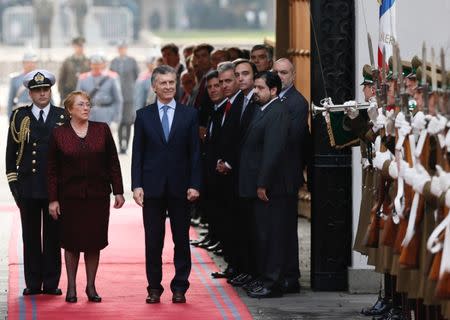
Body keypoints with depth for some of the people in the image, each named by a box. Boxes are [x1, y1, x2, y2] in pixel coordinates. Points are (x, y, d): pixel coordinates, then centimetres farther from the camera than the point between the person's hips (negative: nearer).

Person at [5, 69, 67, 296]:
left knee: (53, 236, 3)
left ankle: (51, 283, 8)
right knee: (31, 236, 4)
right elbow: (11, 152, 7)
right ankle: (33, 283, 9)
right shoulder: (19, 117, 7)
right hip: (28, 187, 0)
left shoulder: (63, 117, 7)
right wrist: (13, 182, 1)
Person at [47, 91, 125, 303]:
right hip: (70, 196, -1)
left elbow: (113, 163, 5)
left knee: (94, 242, 4)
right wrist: (53, 199, -3)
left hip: (98, 196, 1)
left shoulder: (102, 130, 3)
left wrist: (118, 191, 1)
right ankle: (71, 287, 12)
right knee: (71, 242, 4)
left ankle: (91, 286, 14)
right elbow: (52, 170, 1)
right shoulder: (59, 134, 0)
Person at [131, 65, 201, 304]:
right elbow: (137, 154, 4)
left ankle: (179, 287, 10)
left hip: (180, 188, 0)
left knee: (181, 239, 4)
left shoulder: (189, 114, 4)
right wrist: (136, 185, -5)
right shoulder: (143, 115, 5)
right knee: (153, 240, 4)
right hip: (152, 186, 0)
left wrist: (194, 184, -5)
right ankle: (154, 288, 10)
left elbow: (195, 152, 3)